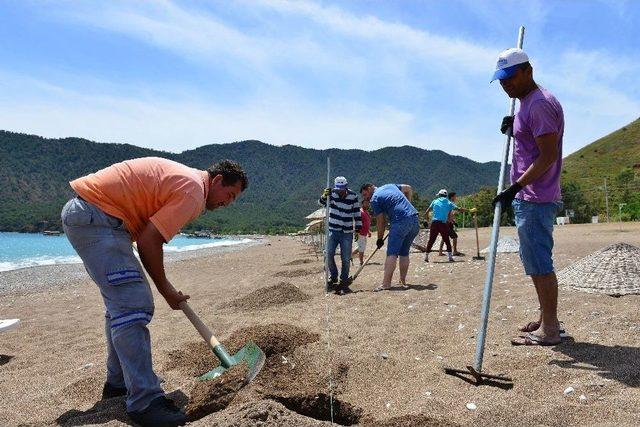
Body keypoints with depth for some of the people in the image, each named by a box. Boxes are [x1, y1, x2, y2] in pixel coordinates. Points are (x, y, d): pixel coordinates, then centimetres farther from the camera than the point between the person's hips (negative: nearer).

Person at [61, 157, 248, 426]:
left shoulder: (183, 178, 17)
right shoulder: (193, 193, -14)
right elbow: (148, 242, -17)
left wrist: (164, 285, 12)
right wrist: (166, 291, -5)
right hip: (95, 218, -11)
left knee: (120, 304, 16)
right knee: (134, 305, -14)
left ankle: (118, 383, 27)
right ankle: (144, 402, -10)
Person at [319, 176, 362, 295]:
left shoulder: (353, 196, -4)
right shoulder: (332, 193, -2)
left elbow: (357, 213, 3)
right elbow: (321, 202, -14)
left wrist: (358, 228, 3)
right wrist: (324, 196, -36)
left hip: (347, 233, -1)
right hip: (333, 231, 1)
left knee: (346, 259, 1)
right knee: (329, 254, -6)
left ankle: (344, 282, 17)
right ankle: (333, 277, 16)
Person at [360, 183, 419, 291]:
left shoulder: (374, 199, 2)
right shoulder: (390, 185, 23)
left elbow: (381, 221, 2)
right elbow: (409, 188, 31)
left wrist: (380, 238, 12)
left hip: (401, 221, -8)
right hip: (414, 218, 8)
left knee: (392, 253, -8)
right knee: (404, 253, 13)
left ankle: (386, 283, -13)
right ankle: (403, 281, 15)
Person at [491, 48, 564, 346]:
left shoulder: (540, 103, -13)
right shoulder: (525, 104, 18)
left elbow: (548, 155, -20)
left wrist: (515, 187, -23)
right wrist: (513, 129, 13)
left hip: (535, 200, -10)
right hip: (528, 198, 10)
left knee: (539, 263, -6)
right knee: (535, 262, 15)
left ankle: (549, 330, 3)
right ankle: (546, 319, 25)